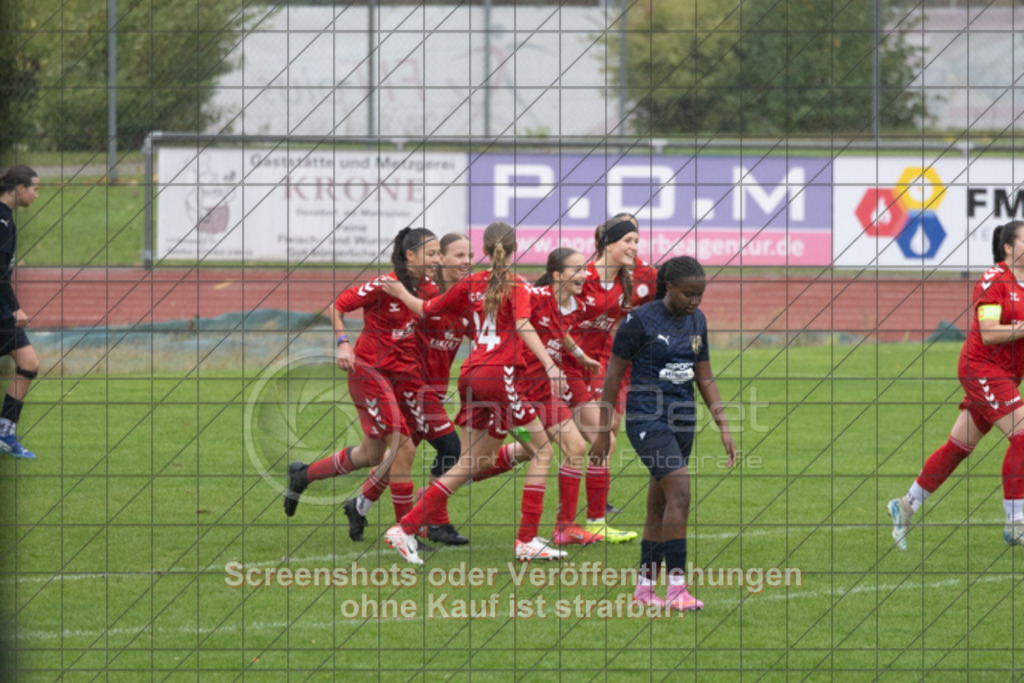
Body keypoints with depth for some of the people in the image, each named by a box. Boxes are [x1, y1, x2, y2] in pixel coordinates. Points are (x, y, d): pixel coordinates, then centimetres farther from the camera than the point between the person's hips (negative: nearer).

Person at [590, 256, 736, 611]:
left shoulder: (696, 321, 7)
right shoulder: (639, 321, -12)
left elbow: (705, 378, 13)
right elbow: (613, 374, -6)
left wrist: (725, 429, 7)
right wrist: (603, 432, -5)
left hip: (682, 421, 7)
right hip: (646, 419, -7)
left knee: (660, 507, 10)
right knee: (680, 492, -19)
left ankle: (645, 586, 19)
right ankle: (677, 587, -19)